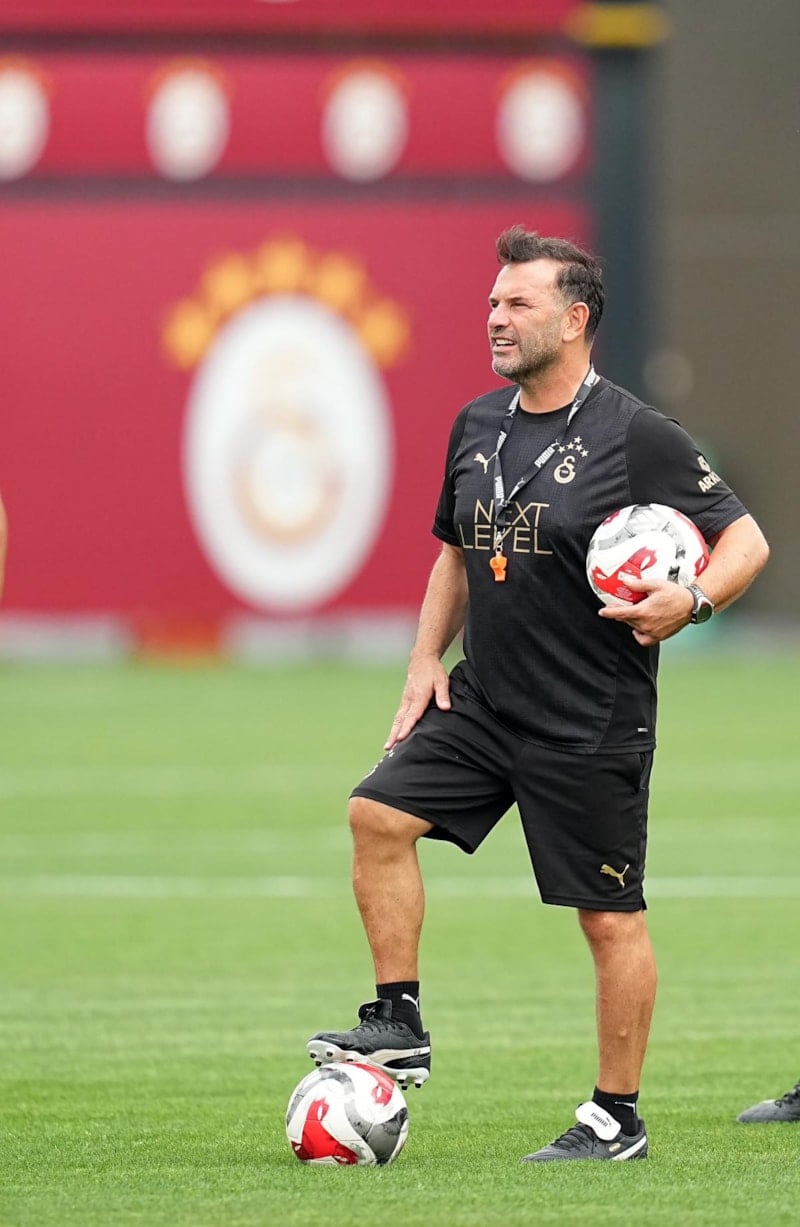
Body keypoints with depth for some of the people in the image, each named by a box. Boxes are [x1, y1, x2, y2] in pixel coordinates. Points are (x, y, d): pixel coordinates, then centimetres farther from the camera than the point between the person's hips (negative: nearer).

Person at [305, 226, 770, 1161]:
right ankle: (398, 1023, 0)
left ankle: (617, 1118, 10)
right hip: (481, 702, 6)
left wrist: (691, 601, -27)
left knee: (610, 917, 0)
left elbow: (744, 538, -9)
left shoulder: (635, 437, -12)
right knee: (379, 812, -9)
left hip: (592, 725, -6)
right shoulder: (476, 427, 9)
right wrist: (426, 659, 11)